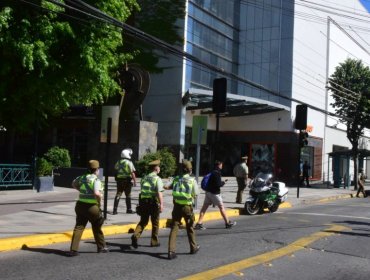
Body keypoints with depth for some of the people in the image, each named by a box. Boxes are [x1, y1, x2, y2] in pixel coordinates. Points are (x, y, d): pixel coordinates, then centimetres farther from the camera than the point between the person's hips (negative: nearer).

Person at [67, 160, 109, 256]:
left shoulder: (82, 178, 6)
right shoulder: (96, 180, -14)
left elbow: (73, 184, 25)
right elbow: (97, 193, -29)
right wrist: (99, 201, -11)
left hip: (80, 205, 5)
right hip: (92, 207, -5)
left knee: (78, 227, 4)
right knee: (97, 228, 15)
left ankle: (73, 249, -5)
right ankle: (101, 247, 29)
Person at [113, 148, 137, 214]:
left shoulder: (118, 162, 9)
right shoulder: (129, 163, -9)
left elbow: (115, 170, 16)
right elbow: (132, 173, -12)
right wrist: (135, 181, -8)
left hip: (119, 180, 4)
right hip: (127, 181, -4)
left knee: (118, 195, 6)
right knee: (128, 195, 7)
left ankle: (115, 209, 0)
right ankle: (129, 209, 14)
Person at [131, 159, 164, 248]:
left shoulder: (144, 178, 10)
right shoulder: (157, 179, -9)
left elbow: (142, 190, 15)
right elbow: (159, 193, -18)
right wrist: (161, 204, -18)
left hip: (143, 201, 5)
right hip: (153, 202, -5)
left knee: (143, 221, 11)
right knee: (155, 223, 11)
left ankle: (135, 235, -12)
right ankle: (154, 241, 18)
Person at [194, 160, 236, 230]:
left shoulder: (212, 172, 12)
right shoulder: (217, 173, -15)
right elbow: (218, 184, -21)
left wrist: (221, 182, 8)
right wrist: (223, 182, -3)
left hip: (208, 192, 8)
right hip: (214, 193, -8)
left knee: (204, 207, 3)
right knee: (221, 207, 6)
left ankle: (199, 223, -2)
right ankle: (228, 223, 16)